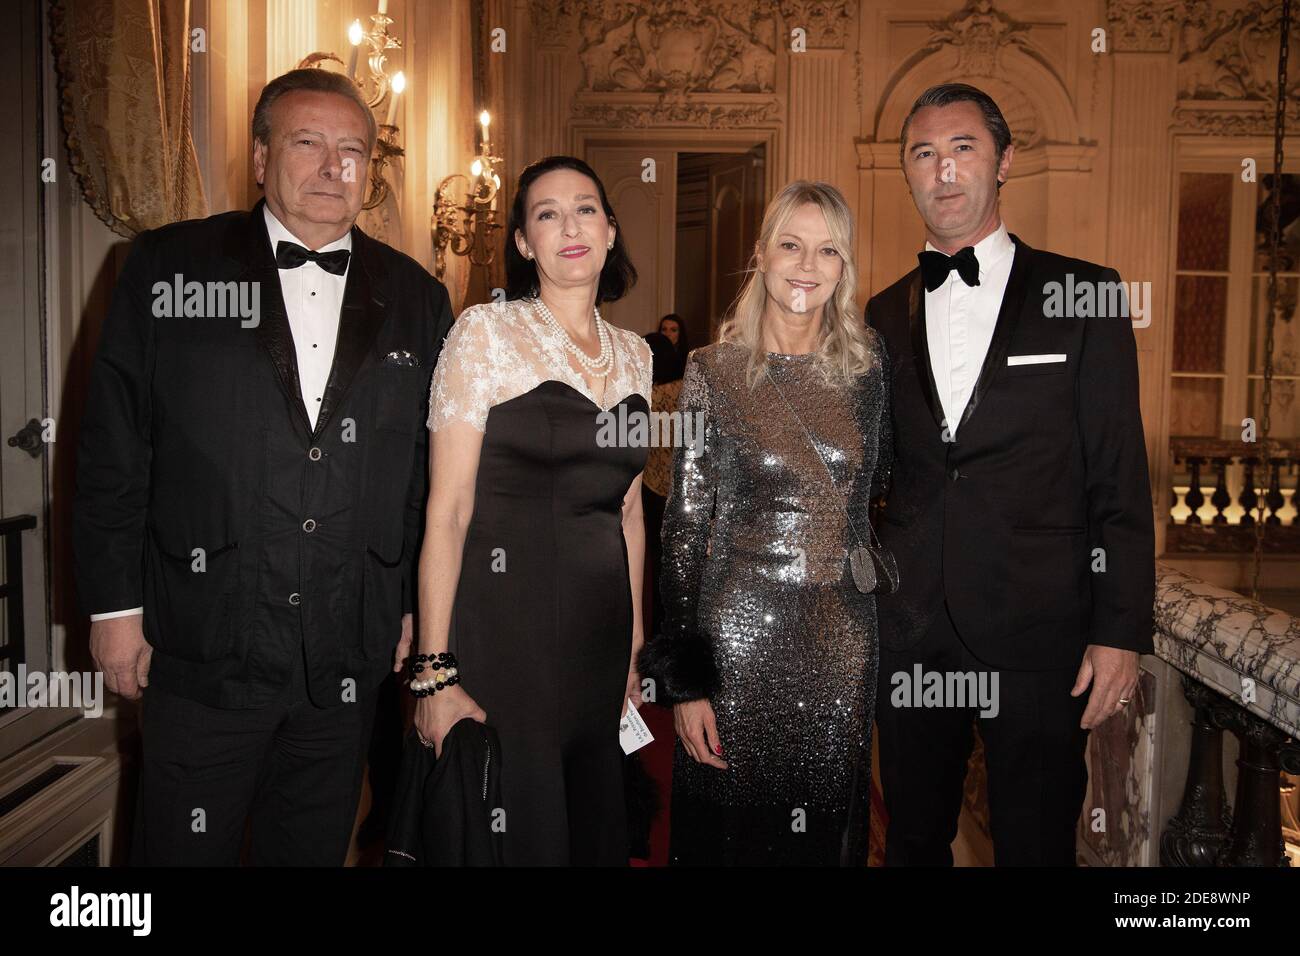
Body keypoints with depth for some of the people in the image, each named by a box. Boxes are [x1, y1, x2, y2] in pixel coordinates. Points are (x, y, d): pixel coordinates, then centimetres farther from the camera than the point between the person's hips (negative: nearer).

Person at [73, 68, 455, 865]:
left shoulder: (416, 298, 5)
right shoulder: (169, 265, -1)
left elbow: (429, 471, 8)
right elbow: (112, 448, -1)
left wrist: (415, 608, 8)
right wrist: (115, 605, -3)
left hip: (348, 662, 3)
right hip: (202, 649, -2)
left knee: (315, 850, 16)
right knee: (183, 848, 9)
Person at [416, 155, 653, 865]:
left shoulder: (633, 354, 10)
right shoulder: (485, 332, -7)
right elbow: (447, 510, -10)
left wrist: (635, 641, 16)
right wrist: (435, 672, -14)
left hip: (600, 627, 6)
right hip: (506, 624, -5)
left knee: (598, 828, 14)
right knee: (517, 833, 5)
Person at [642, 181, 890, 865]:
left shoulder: (866, 365, 2)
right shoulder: (714, 373, -6)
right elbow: (684, 526, -6)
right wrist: (685, 678, -8)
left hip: (844, 636, 3)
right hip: (741, 634, -3)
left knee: (830, 826, 16)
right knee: (734, 829, 11)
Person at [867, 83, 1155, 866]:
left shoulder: (1085, 296, 0)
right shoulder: (884, 317, 11)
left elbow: (1120, 479, -3)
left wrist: (1122, 630, -8)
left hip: (1038, 627, -3)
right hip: (908, 632, 3)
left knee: (1036, 845, 9)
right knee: (914, 842, 16)